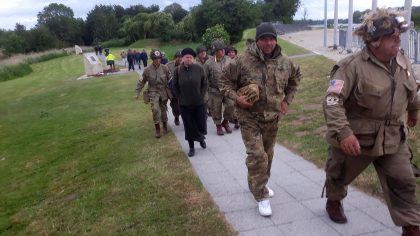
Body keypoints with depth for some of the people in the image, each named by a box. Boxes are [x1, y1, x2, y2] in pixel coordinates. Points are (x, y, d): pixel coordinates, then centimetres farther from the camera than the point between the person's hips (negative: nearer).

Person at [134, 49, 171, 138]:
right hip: (153, 92, -1)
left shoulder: (164, 68, -7)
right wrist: (137, 93, -1)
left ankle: (165, 125, 38)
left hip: (163, 92, 2)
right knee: (155, 109, -19)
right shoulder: (147, 70, -8)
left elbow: (170, 79, 0)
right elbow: (142, 82, 0)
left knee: (163, 109, 12)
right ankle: (157, 128, -2)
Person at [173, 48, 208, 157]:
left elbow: (204, 84, 1)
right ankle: (191, 147, 21)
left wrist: (201, 96, -4)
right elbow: (175, 87, 4)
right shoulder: (178, 70, -5)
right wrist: (180, 98, 1)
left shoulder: (199, 68, -7)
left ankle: (201, 138, 41)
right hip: (184, 104, 0)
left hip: (199, 103, 0)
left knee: (201, 123, 8)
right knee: (189, 125, 7)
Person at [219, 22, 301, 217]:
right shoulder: (243, 61, -13)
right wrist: (236, 97, -18)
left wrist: (287, 100, 9)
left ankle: (258, 185, 40)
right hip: (249, 117, -5)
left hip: (272, 117, 5)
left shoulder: (285, 62, -1)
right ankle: (261, 196, 3)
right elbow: (224, 81, -3)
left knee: (267, 154, 18)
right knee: (256, 155, -11)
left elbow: (295, 79, 19)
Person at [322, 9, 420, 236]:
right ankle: (334, 202, 47)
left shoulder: (402, 61, 1)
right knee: (340, 174, 18)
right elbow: (332, 101, -29)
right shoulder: (352, 66, -23)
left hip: (393, 138, 5)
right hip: (357, 138, -5)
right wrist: (343, 133, -37)